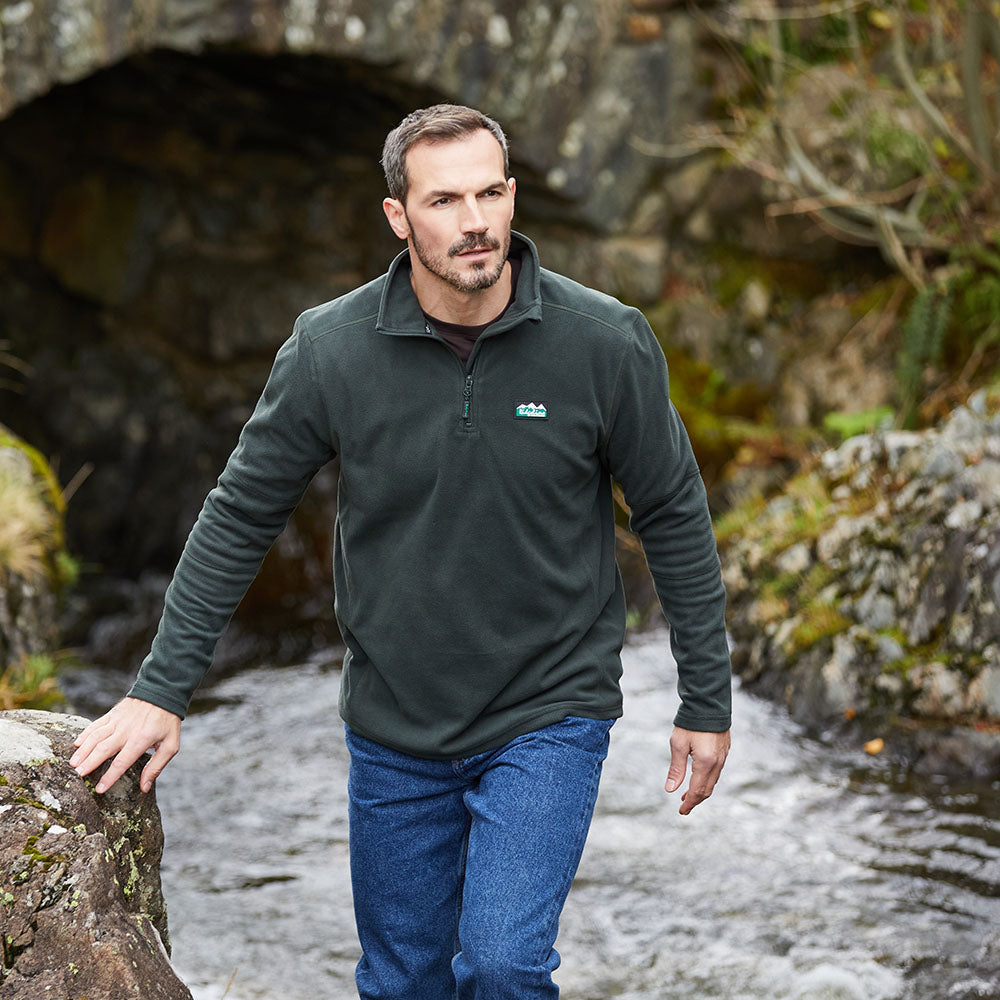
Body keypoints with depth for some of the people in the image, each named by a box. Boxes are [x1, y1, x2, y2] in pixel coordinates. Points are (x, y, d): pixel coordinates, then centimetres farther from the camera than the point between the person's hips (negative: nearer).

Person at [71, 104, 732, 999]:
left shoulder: (605, 342, -12)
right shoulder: (331, 348, -10)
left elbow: (674, 518, -1)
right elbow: (240, 518, 0)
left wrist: (707, 700, 3)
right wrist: (161, 690, -2)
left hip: (548, 715, -2)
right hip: (395, 732, 2)